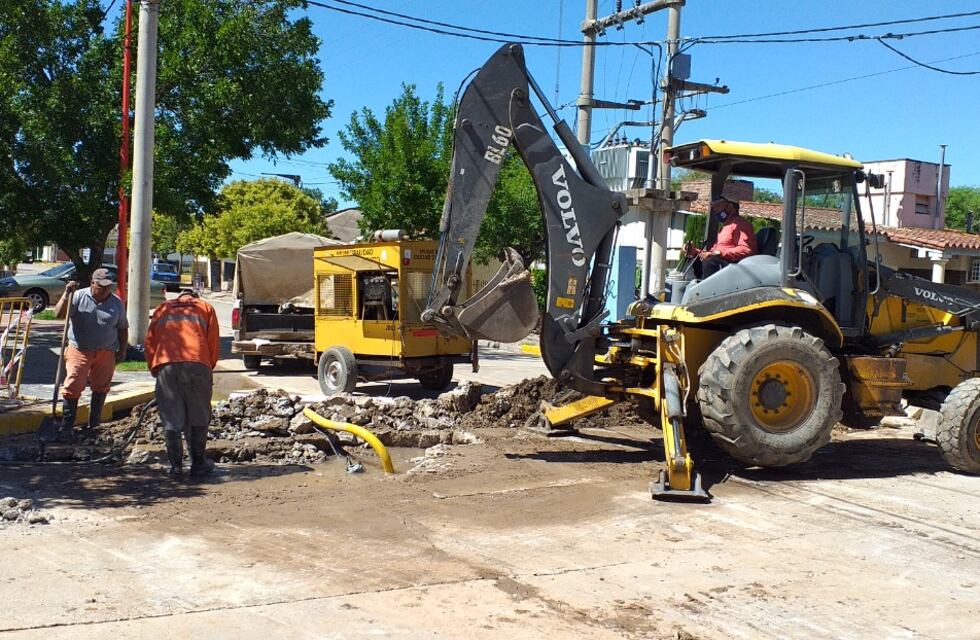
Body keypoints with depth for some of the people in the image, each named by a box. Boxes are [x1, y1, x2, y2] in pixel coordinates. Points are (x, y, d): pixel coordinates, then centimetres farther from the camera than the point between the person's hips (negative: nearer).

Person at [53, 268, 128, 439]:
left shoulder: (117, 303, 4)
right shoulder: (78, 297, -5)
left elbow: (122, 328, 12)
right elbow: (59, 314, -14)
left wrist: (122, 350, 8)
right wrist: (67, 295, -25)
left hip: (106, 353, 3)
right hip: (79, 350, -3)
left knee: (101, 388, 11)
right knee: (73, 388, -8)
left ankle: (94, 425, 26)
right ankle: (66, 428, -3)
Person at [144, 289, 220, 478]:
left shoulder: (162, 309, 27)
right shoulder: (206, 307, 23)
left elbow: (149, 342, 18)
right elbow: (213, 342, 12)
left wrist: (155, 370, 24)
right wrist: (209, 368, 21)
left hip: (166, 364, 1)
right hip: (197, 363, -1)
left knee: (171, 419, 7)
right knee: (198, 418, 10)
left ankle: (176, 466, 7)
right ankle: (198, 464, 14)